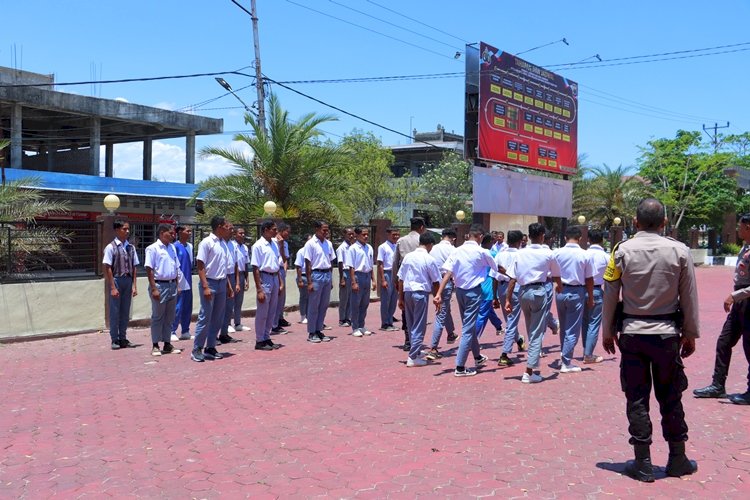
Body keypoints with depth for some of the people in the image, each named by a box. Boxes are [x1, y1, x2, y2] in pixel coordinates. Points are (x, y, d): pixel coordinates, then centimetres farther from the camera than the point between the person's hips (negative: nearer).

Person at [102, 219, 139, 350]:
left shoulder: (131, 247, 5)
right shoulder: (111, 247, -8)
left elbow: (134, 268, 7)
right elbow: (108, 268, -9)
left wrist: (134, 285, 2)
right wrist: (113, 287, -11)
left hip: (128, 281, 4)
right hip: (116, 280, -4)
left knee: (125, 311, 10)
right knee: (115, 311, 4)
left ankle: (123, 338, 21)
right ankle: (114, 339, 14)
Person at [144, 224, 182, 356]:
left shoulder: (172, 248, 11)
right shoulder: (153, 248, -9)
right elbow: (149, 269, -13)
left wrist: (176, 285, 12)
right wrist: (154, 289, -17)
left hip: (172, 285, 7)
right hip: (160, 285, -7)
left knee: (169, 317, 11)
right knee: (157, 317, 2)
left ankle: (167, 344, 20)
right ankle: (155, 345, 10)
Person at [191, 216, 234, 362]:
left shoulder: (223, 243, 11)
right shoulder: (206, 242, -11)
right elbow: (200, 266, -14)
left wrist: (228, 285, 15)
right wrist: (205, 287, -20)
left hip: (222, 284, 7)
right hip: (210, 283, -7)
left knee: (218, 319, 10)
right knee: (205, 317, -5)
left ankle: (210, 347, 20)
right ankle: (197, 349, 4)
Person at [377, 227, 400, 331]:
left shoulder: (397, 247, 11)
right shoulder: (383, 247, -6)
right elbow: (380, 264, -8)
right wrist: (382, 280, -13)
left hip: (396, 275, 6)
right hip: (387, 274, -6)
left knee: (393, 301, 10)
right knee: (386, 301, 0)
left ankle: (390, 323, 19)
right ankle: (385, 324, 9)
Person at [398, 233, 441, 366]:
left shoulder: (408, 257, 6)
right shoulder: (429, 259, -7)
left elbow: (400, 279, 8)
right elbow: (435, 282, -4)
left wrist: (400, 298, 14)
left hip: (407, 292, 5)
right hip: (421, 293, -5)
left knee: (411, 325, 16)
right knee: (419, 327, 2)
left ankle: (416, 352, 28)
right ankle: (413, 357, 1)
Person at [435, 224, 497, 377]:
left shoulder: (457, 251, -1)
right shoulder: (481, 252, -10)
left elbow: (448, 273, -8)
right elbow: (496, 267, 2)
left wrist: (439, 293, -12)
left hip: (459, 290, 5)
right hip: (473, 291, -5)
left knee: (469, 325, 21)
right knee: (468, 328, -3)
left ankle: (477, 357, 40)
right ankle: (460, 367, -5)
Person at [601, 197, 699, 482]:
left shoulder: (622, 251, -5)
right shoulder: (679, 251, -5)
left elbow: (610, 295, -2)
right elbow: (689, 298, 0)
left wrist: (607, 331, 10)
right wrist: (690, 334, 11)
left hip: (631, 333, 0)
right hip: (667, 333, 1)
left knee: (637, 399, 7)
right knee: (670, 398, 13)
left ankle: (643, 464, 12)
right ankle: (677, 460, 23)